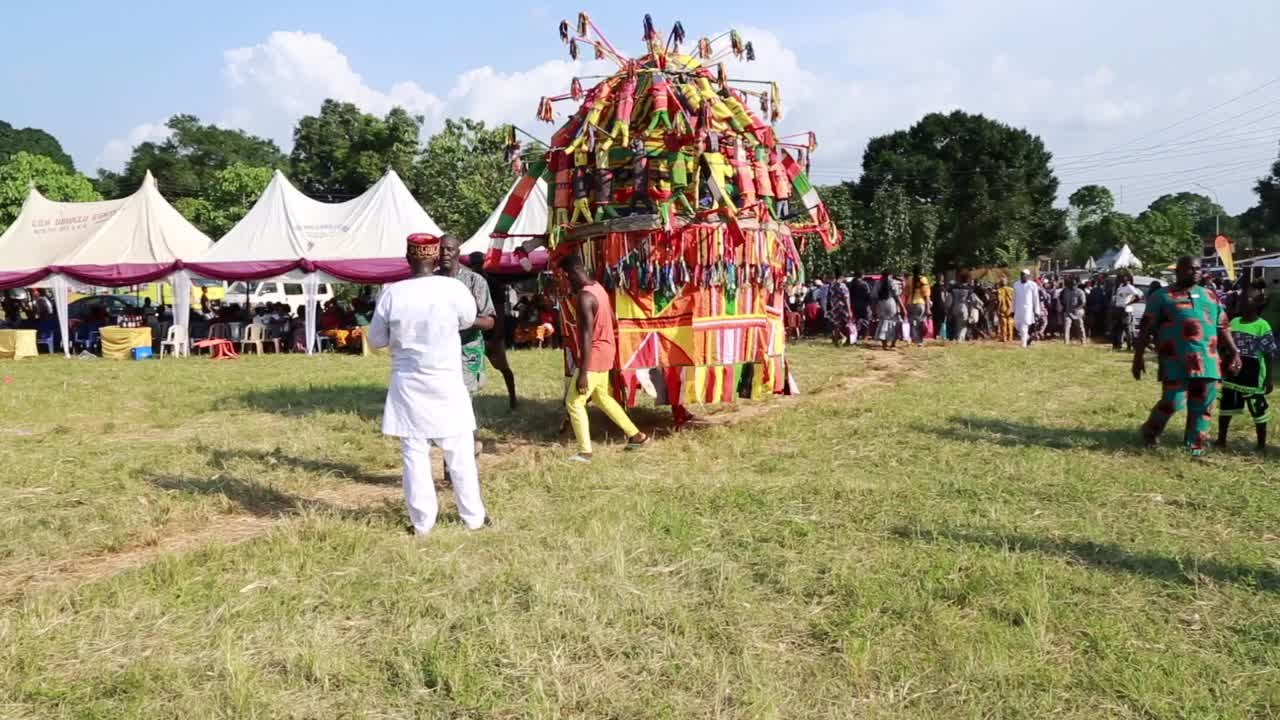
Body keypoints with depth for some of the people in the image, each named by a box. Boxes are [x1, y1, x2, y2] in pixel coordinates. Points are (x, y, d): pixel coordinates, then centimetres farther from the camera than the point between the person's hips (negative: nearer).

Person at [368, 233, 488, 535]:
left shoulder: (391, 293, -8)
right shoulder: (453, 288, -12)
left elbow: (376, 340, 3)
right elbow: (468, 320, 8)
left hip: (408, 386, 1)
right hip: (447, 384, -1)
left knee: (414, 455, 8)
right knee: (460, 455, 10)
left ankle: (422, 522, 13)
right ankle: (473, 517, 19)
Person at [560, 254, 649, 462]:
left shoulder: (585, 297, -22)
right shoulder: (598, 287, 7)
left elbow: (587, 336, -27)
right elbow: (611, 318, 19)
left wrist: (582, 373, -27)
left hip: (595, 354, -10)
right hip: (606, 350, 10)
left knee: (574, 403, -1)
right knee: (601, 397, 23)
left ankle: (585, 452, 3)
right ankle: (636, 435, 29)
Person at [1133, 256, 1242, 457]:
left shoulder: (1210, 296, 18)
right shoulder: (1162, 297, 3)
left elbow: (1223, 327, 20)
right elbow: (1146, 329, -1)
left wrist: (1234, 352, 13)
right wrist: (1139, 355, -7)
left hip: (1207, 362, 5)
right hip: (1176, 362, -5)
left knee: (1202, 406, 6)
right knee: (1173, 402, -10)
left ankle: (1195, 446, 18)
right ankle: (1150, 431, 17)